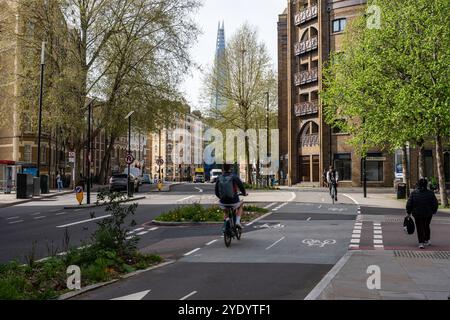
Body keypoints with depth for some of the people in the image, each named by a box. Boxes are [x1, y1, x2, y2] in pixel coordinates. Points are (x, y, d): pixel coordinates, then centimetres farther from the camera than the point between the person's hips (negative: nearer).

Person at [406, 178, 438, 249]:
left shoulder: (413, 193, -8)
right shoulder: (430, 193, -6)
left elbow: (409, 204, -6)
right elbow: (435, 204, -1)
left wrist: (409, 213, 5)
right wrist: (433, 211, 15)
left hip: (417, 214, -1)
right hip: (428, 214, 1)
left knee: (420, 228, 5)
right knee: (426, 227, 22)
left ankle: (421, 243, -3)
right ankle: (427, 240, 28)